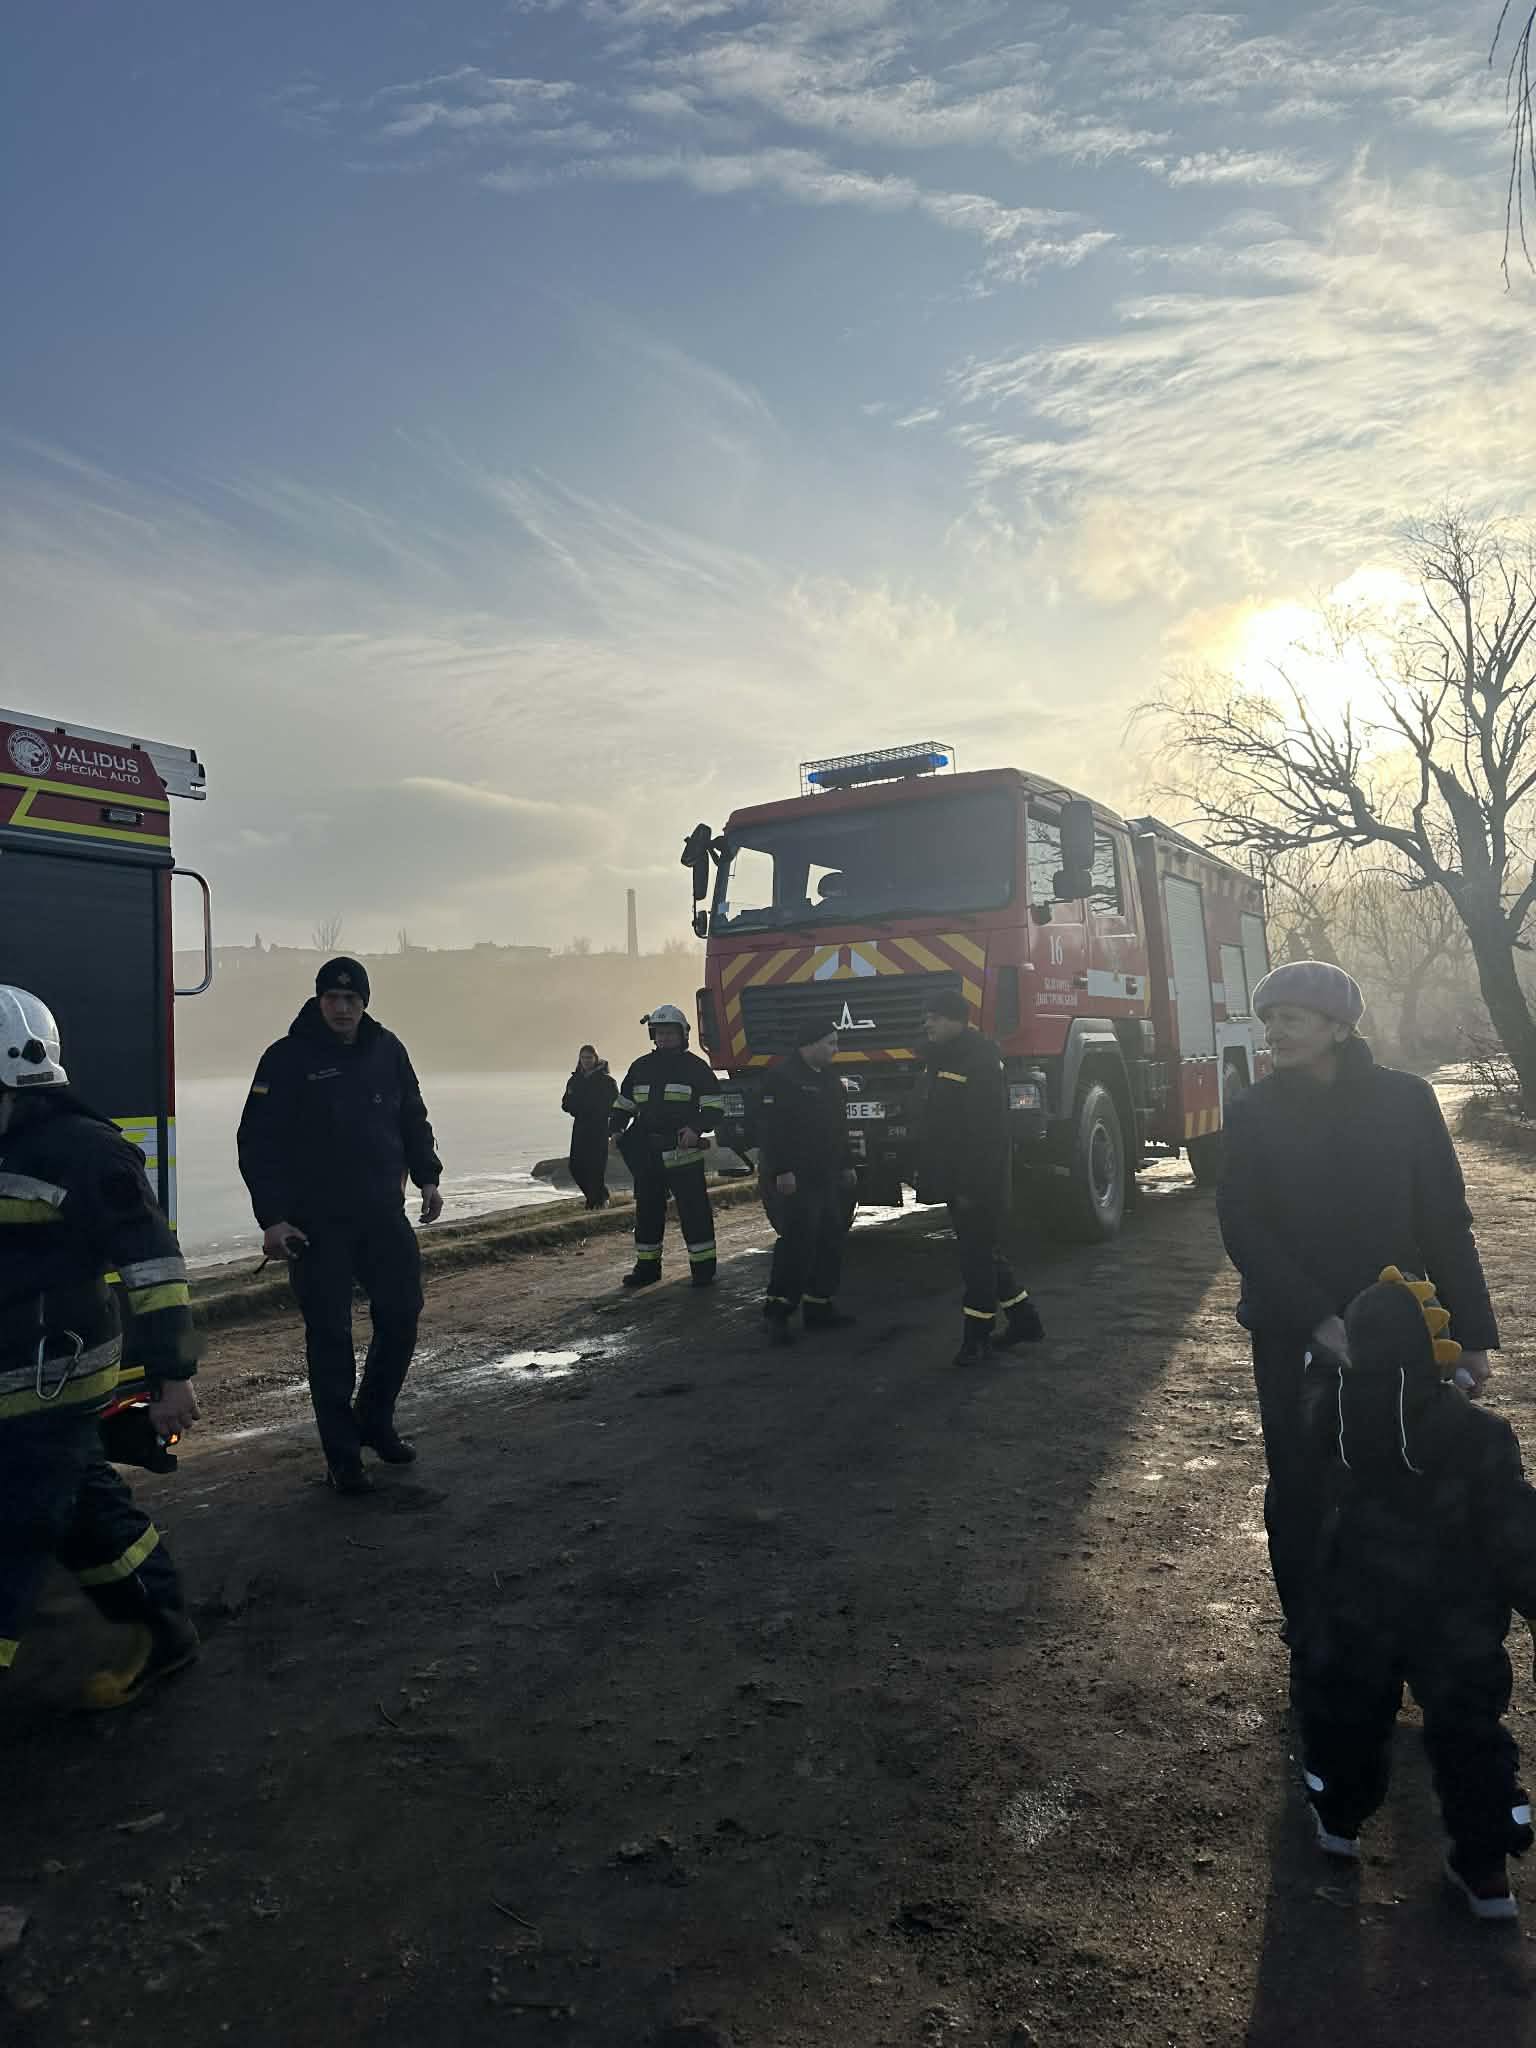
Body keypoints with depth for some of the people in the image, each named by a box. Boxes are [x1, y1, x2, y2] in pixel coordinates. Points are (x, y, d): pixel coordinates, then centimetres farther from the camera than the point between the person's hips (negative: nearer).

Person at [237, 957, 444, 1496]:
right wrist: (272, 1219, -14)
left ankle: (375, 1420, 29)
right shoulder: (287, 1059, -7)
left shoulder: (387, 1050, 6)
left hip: (383, 1214, 4)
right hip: (316, 1223, -4)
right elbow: (258, 1143, -8)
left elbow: (413, 1120, 17)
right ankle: (342, 1455, 13)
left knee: (401, 1316, 7)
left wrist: (427, 1177, 7)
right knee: (330, 1337, 1)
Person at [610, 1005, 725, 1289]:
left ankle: (703, 1267, 3)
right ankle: (647, 1267, 21)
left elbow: (715, 1105, -1)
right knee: (647, 1210, 11)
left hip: (683, 1152, -5)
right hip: (646, 1153, 5)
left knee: (693, 1209, -5)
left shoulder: (695, 1067, -1)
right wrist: (617, 1129, 5)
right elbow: (624, 1103, 23)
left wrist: (697, 1128, -18)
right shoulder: (641, 1067, 14)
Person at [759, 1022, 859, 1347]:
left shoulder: (828, 1079, 17)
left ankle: (820, 1307, 19)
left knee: (829, 1241, 10)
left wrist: (846, 1165, 20)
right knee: (797, 1242, -13)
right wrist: (782, 1171, -22)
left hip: (826, 1177, 9)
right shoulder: (783, 1077, -11)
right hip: (794, 1179, -9)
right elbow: (774, 1129, -18)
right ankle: (777, 1313, -7)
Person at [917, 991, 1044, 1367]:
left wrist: (973, 1186, -25)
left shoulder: (981, 1060, -17)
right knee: (985, 1254, 16)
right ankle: (1024, 1320, 28)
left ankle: (977, 1337, 8)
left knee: (979, 1256, -2)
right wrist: (927, 1175, 18)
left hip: (978, 1181, -10)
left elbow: (989, 1129, -23)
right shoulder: (943, 1058, 14)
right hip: (956, 1179, 10)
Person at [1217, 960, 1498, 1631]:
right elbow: (1242, 1230, -9)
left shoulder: (1405, 1099, -3)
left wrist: (1471, 1332, -2)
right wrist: (1316, 1319, -19)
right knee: (1299, 1488, 7)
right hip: (1290, 1336, 0)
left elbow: (1444, 1221, 0)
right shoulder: (1252, 1114, -3)